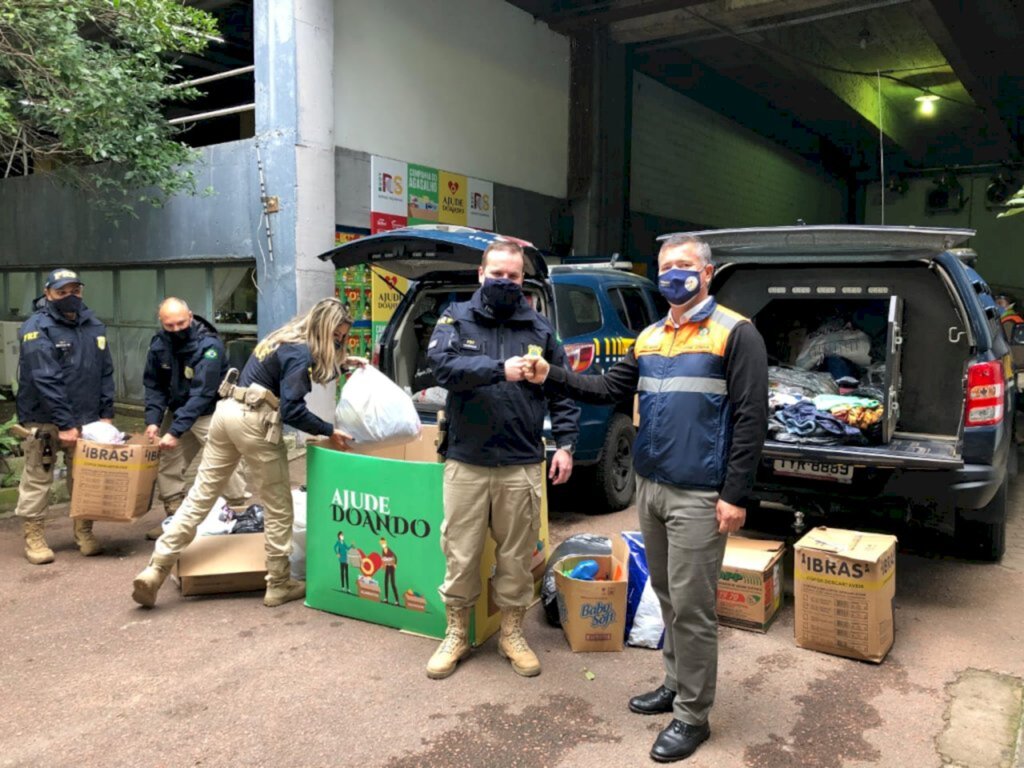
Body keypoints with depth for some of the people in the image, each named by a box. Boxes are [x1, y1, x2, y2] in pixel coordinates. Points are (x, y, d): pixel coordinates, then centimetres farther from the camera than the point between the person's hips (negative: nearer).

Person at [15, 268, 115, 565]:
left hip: (86, 418, 5)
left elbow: (105, 373, 8)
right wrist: (65, 424, -21)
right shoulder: (37, 329, -12)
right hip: (43, 420, -4)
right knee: (37, 478, 4)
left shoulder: (94, 326, 5)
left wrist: (107, 414, 0)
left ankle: (84, 532, 21)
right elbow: (46, 381, -18)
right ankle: (34, 537, 16)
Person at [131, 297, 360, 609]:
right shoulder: (301, 352, -13)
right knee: (278, 507, 5)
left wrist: (342, 362, 24)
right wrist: (329, 431, -12)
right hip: (254, 422, -9)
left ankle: (154, 570, 9)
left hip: (227, 411, 9)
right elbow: (291, 410, -19)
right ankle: (279, 585, 14)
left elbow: (314, 369, 31)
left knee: (200, 496, 11)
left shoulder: (286, 339, 16)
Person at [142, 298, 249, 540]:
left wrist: (176, 431, -33)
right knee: (167, 464, 6)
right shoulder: (159, 344, -5)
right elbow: (154, 385, 1)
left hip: (210, 412, -6)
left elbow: (201, 394, -29)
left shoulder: (209, 345, -25)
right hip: (177, 410, 6)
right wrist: (153, 420, -15)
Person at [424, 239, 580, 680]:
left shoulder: (539, 328, 8)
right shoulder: (456, 318, 3)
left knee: (516, 555, 11)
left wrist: (565, 444, -1)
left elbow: (563, 391, 9)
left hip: (522, 466, 1)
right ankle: (456, 634, 28)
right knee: (460, 555, 9)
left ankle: (512, 635, 29)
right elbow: (442, 364, -17)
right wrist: (500, 369, -28)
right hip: (466, 462, -1)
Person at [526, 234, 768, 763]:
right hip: (649, 487, 7)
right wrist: (551, 377, -2)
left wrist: (734, 495, -15)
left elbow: (751, 418, -12)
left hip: (699, 497, -7)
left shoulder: (735, 333, -7)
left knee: (690, 606, 0)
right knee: (667, 598, 18)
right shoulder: (649, 337, 13)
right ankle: (676, 684, 34)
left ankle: (692, 715, 14)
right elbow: (609, 389, 11)